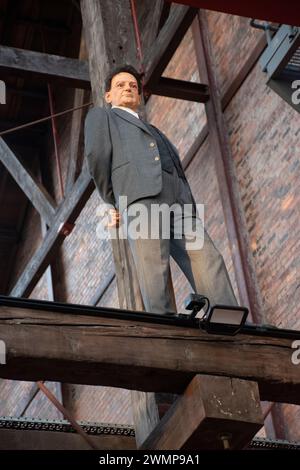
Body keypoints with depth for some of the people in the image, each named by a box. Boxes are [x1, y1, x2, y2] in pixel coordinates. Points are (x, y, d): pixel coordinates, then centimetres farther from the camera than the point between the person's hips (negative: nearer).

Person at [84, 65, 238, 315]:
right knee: (153, 267, -22)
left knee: (208, 262, -13)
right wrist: (112, 201, 7)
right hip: (140, 195, -5)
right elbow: (97, 154, 6)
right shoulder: (101, 116, 26)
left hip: (178, 200, 5)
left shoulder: (153, 130, 42)